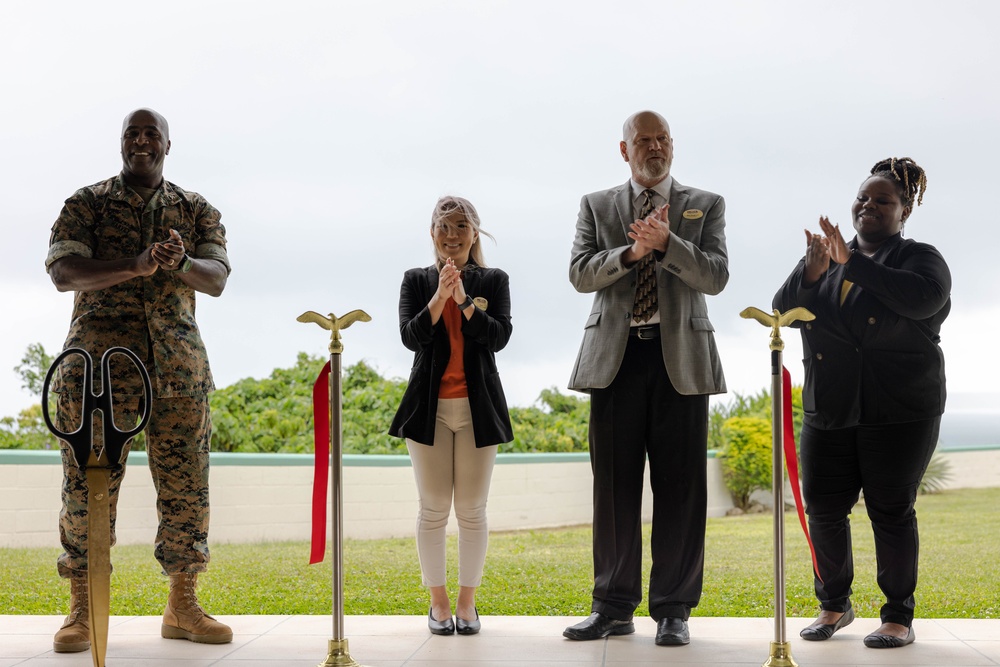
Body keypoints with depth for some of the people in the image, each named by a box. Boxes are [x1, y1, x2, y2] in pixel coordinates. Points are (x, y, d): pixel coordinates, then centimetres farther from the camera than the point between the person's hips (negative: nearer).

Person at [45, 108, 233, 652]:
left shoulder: (197, 211, 14)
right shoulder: (87, 204, 8)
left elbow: (217, 278, 2)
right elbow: (62, 271, -7)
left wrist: (180, 264, -22)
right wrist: (136, 265, -21)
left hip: (178, 366, 2)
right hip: (98, 363, -2)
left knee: (186, 487, 1)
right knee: (88, 486, -3)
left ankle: (182, 607, 11)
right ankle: (81, 611, 6)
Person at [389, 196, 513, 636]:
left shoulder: (494, 281, 4)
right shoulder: (416, 281, 5)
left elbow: (499, 337, -8)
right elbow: (411, 337, -8)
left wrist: (465, 301, -20)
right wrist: (439, 296, -21)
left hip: (478, 406, 0)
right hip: (430, 406, 0)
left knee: (472, 509, 5)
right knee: (433, 509, 4)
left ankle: (467, 603, 15)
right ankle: (438, 603, 14)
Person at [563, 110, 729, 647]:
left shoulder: (705, 206, 11)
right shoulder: (596, 206, 13)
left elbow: (716, 276, -3)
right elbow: (580, 274, -1)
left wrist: (666, 242, -17)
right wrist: (633, 250, -17)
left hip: (681, 356, 0)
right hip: (616, 357, 1)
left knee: (679, 486, 0)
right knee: (614, 486, 3)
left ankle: (673, 610, 8)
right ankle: (614, 607, 12)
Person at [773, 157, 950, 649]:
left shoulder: (920, 258, 0)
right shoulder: (826, 258, 14)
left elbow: (924, 299, -22)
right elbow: (784, 310, 3)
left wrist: (852, 263, -24)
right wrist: (810, 274, -17)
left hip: (900, 412, -4)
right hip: (829, 410, 4)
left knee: (891, 511, -2)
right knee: (823, 508, 4)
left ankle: (899, 617, 9)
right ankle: (834, 605, 21)